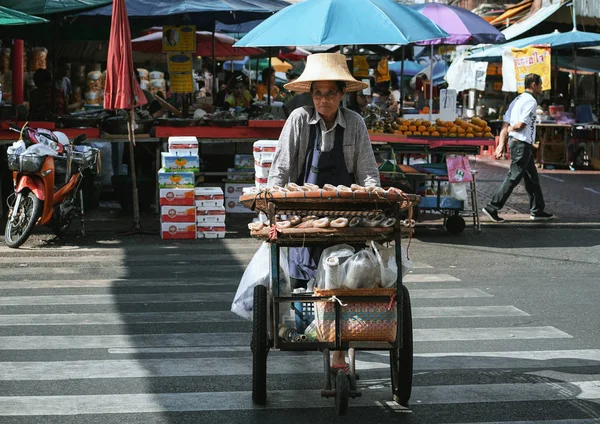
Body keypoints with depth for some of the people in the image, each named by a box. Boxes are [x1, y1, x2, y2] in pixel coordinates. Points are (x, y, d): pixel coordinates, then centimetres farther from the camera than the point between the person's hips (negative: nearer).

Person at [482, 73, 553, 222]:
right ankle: (492, 208, -9)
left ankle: (537, 210, 21)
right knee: (513, 178, -8)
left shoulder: (517, 100, 16)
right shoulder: (531, 101, -12)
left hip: (514, 141, 10)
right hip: (522, 144, -10)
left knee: (532, 177, 15)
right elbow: (521, 125, -19)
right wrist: (511, 129, 0)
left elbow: (506, 124, 12)